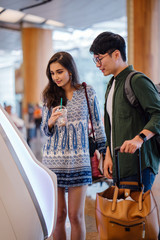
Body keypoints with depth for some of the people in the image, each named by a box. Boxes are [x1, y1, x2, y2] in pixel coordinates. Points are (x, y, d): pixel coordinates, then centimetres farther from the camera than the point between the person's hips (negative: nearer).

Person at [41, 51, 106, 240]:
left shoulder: (87, 93, 2)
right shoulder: (50, 96, 7)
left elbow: (98, 126, 8)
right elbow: (45, 131, 10)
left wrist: (106, 154, 6)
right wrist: (51, 121, -12)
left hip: (78, 161, -1)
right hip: (53, 161, 2)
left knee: (76, 216, 0)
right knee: (58, 215, 5)